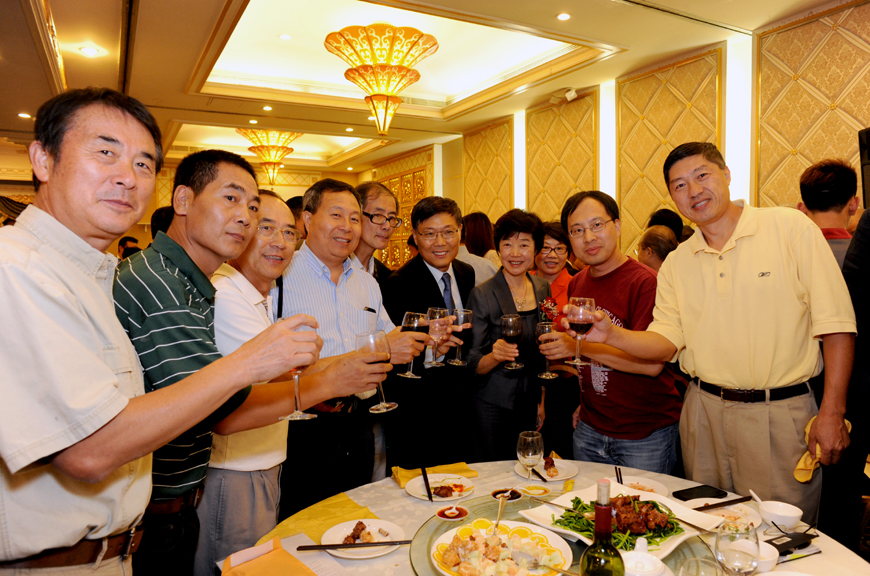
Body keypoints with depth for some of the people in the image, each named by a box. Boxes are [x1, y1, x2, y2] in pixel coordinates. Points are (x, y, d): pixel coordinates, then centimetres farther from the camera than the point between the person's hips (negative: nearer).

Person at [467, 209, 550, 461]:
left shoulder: (542, 289, 3)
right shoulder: (482, 294, -13)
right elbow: (472, 364, -12)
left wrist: (542, 398, 11)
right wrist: (495, 356, -32)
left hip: (530, 402, 5)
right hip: (493, 405, -4)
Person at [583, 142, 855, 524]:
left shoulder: (791, 228, -5)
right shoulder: (676, 263, 7)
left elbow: (836, 323, -6)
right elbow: (665, 342, 4)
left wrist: (832, 412, -10)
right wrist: (611, 335, -14)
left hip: (780, 414, -3)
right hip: (705, 411, 4)